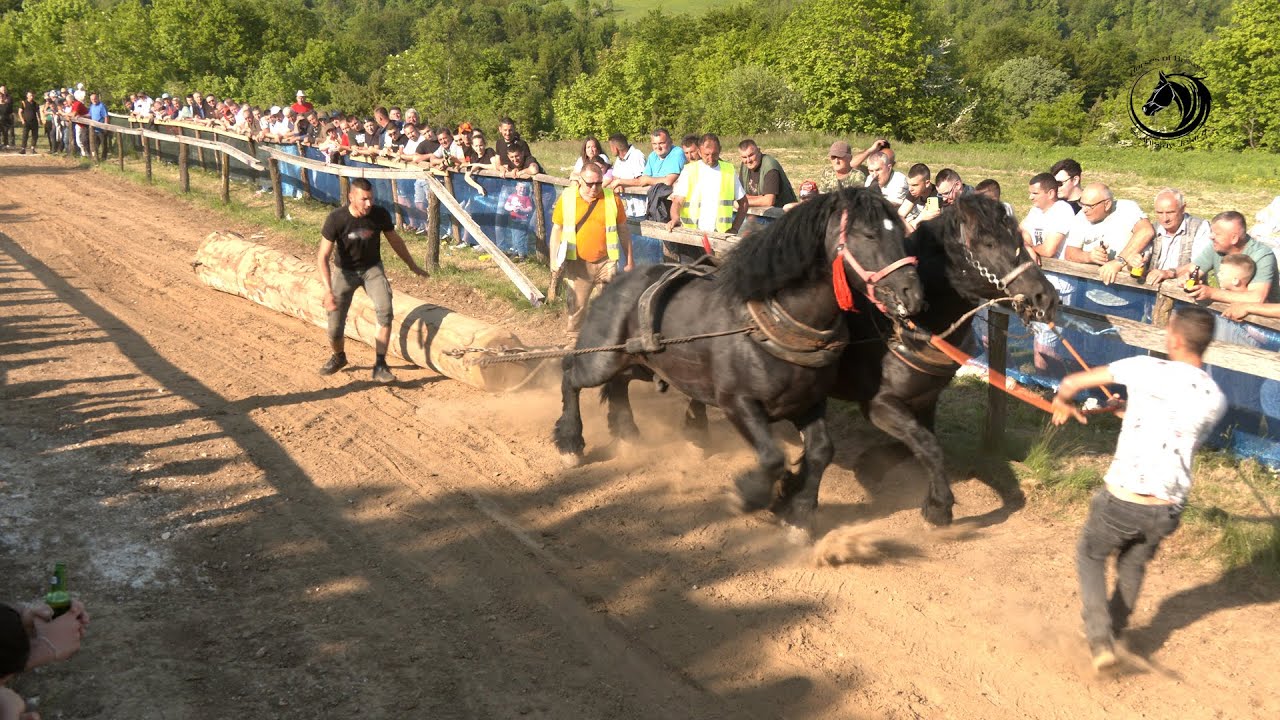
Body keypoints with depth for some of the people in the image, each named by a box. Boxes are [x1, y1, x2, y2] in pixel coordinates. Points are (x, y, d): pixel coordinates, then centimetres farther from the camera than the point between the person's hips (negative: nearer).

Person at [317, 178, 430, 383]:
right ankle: (339, 357, 31)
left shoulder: (380, 215, -17)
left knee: (385, 310, -26)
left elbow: (395, 240, 3)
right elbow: (323, 257, -23)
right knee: (335, 328, -5)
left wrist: (412, 266, 16)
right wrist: (328, 291, -35)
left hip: (372, 268, 1)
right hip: (345, 271, -1)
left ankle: (380, 366, -18)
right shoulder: (336, 219, -25)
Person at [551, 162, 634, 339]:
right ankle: (574, 338, 25)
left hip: (606, 262, 0)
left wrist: (629, 261, 4)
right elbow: (557, 229, 3)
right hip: (578, 263, 0)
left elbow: (623, 230, 3)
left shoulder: (612, 198, -5)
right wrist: (554, 260, 0)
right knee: (578, 303, 9)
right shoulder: (567, 198, -5)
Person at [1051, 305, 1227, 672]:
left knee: (1090, 555, 20)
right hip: (1168, 508, 4)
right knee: (1134, 564, 29)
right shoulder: (1216, 400, 1)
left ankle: (1099, 639, 7)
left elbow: (1070, 384, -5)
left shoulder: (1147, 369, -11)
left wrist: (1062, 405, 17)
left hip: (1122, 499, -4)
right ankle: (1115, 631, 45)